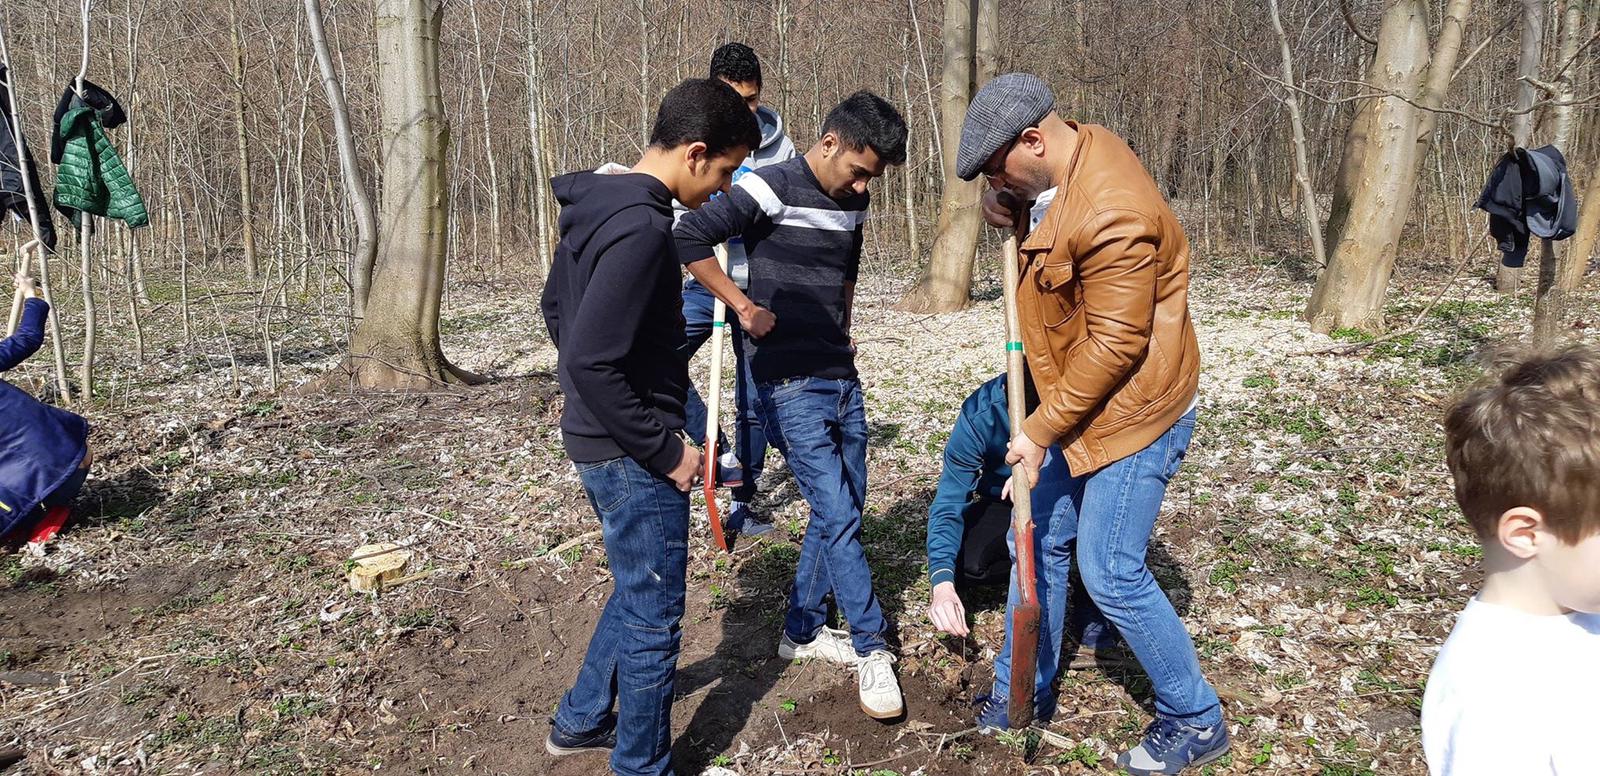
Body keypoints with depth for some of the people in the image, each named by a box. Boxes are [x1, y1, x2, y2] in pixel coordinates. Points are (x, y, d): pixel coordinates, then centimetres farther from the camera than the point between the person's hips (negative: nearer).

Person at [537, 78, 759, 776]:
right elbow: (590, 361, -29)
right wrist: (665, 450, -19)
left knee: (637, 590, 26)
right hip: (632, 455, -10)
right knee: (653, 616, 7)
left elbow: (555, 307, 18)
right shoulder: (643, 228, -25)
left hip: (596, 440, 10)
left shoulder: (594, 207, 6)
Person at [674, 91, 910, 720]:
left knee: (843, 509, 12)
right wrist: (744, 307, -13)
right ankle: (871, 649, 6)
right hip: (790, 384, -8)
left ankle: (803, 631, 27)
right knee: (837, 514, -7)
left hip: (841, 375, 8)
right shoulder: (771, 190, -13)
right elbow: (690, 238, -16)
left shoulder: (853, 202, 10)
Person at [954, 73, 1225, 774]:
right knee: (1039, 542, 14)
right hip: (1078, 404, 10)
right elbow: (1004, 195, 24)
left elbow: (1114, 345, -26)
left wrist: (1042, 431, -18)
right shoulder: (1075, 150, 2)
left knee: (1110, 574, -4)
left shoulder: (1111, 214, -28)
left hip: (1132, 413, -10)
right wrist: (1004, 202, -1)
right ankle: (1023, 692, 32)